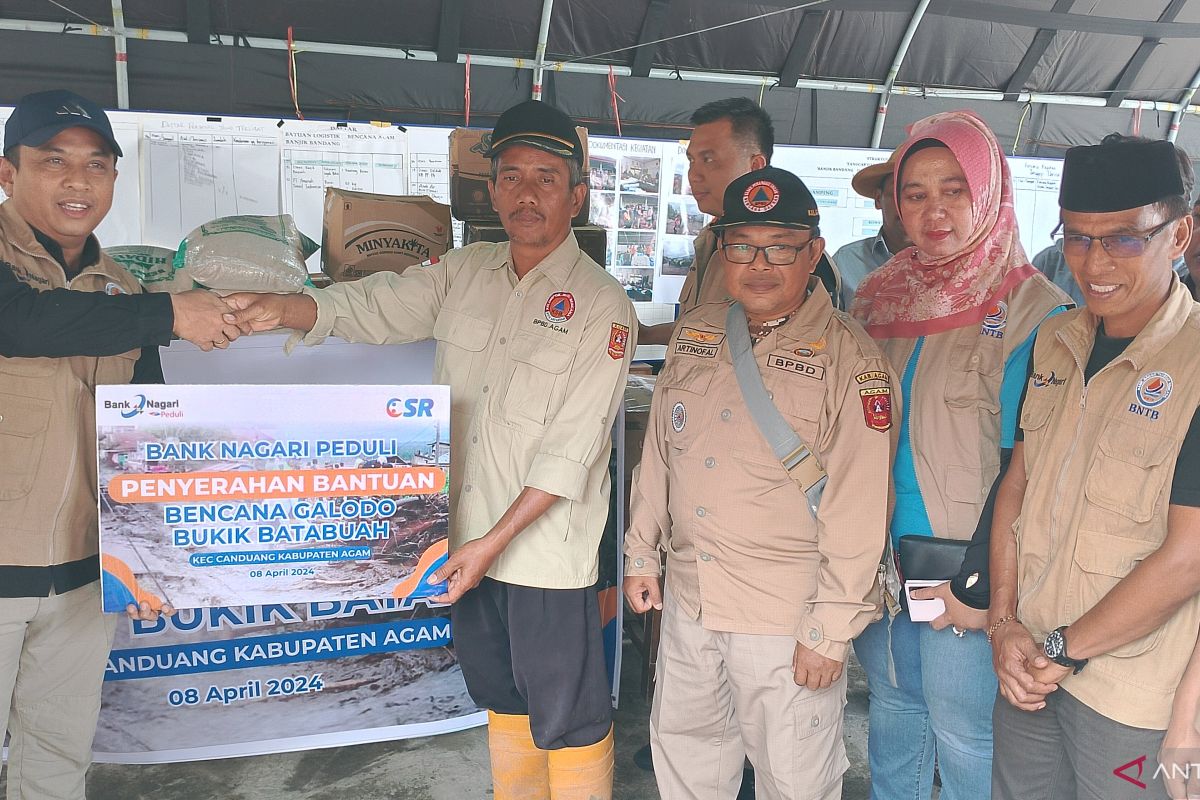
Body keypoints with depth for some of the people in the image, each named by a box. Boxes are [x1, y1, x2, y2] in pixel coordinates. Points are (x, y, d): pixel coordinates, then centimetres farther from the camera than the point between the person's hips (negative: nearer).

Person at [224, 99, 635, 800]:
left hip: (546, 551, -5)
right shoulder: (466, 272, 6)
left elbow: (569, 451, -17)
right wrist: (282, 307, -20)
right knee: (501, 698, 22)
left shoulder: (602, 306, -12)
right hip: (468, 540, 6)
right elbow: (374, 307, -1)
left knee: (565, 718, 6)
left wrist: (494, 541, -19)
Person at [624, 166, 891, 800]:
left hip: (787, 623, -5)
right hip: (687, 603, 6)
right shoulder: (694, 334, 5)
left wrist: (830, 630, -14)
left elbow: (859, 506, -14)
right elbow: (659, 451, 13)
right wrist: (641, 554, 14)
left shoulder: (849, 358, -13)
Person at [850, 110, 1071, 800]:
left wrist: (983, 585, -15)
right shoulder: (882, 297, 6)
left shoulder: (1032, 311, -11)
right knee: (892, 707, 19)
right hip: (877, 561, 5)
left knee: (962, 733, 8)